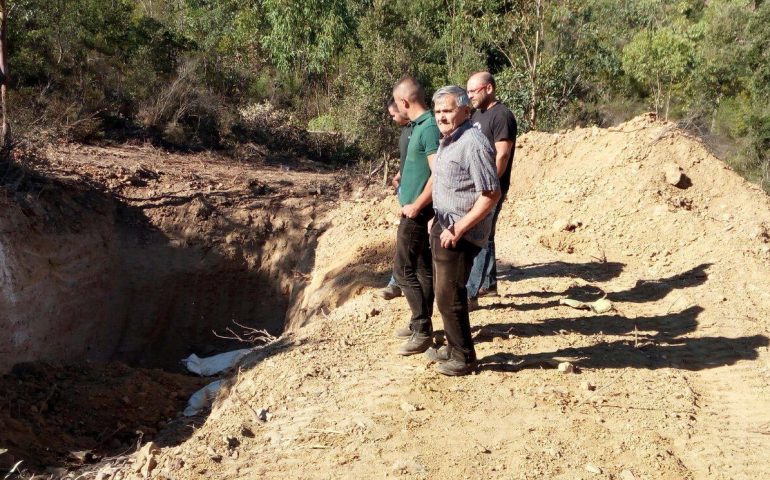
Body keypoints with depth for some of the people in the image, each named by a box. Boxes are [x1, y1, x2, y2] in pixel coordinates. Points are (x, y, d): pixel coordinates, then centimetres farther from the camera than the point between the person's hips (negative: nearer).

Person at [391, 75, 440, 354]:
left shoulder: (429, 128, -20)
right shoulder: (419, 125, 10)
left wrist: (416, 206, -19)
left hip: (417, 213, -10)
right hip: (415, 210, 10)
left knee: (403, 269, -6)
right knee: (422, 268, 15)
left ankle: (422, 331, -1)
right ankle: (421, 324, 25)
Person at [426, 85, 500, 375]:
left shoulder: (473, 144, -21)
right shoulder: (448, 140, 10)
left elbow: (491, 194, -24)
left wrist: (458, 229, -22)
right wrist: (437, 219, 15)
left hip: (461, 234, -10)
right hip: (443, 226, 10)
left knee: (449, 296, -2)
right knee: (443, 290, 19)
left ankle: (463, 357, 13)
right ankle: (453, 347, 33)